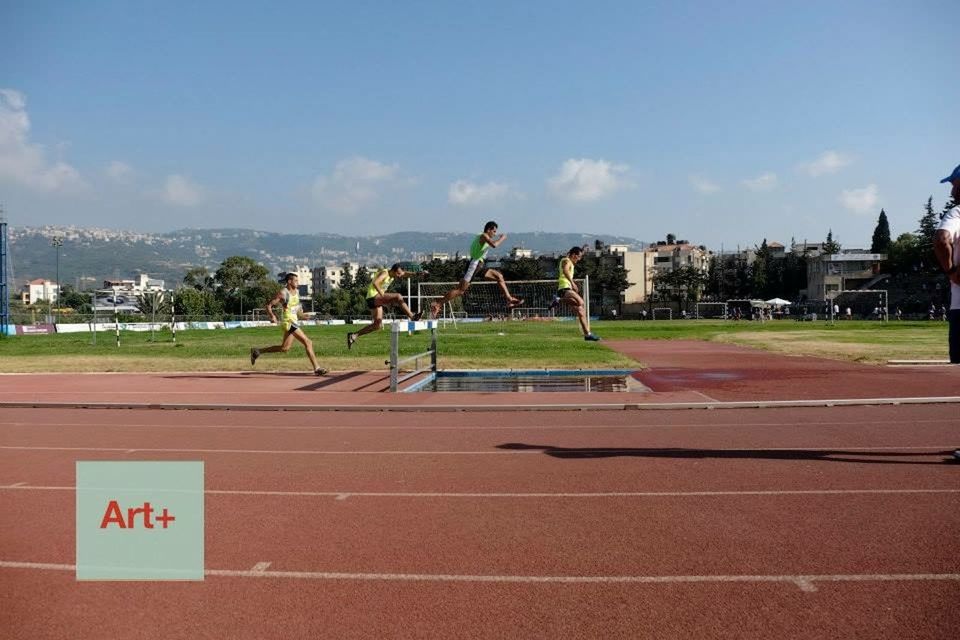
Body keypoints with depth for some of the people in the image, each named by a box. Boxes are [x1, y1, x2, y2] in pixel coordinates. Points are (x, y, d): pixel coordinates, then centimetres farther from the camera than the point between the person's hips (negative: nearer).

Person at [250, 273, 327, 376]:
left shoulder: (297, 291, 10)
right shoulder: (283, 293, -13)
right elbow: (269, 305, -12)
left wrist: (300, 311, 12)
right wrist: (272, 316, -27)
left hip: (294, 322, 9)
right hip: (289, 322, -9)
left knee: (284, 348, 12)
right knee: (307, 343, -12)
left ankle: (257, 352, 22)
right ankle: (316, 368, -9)